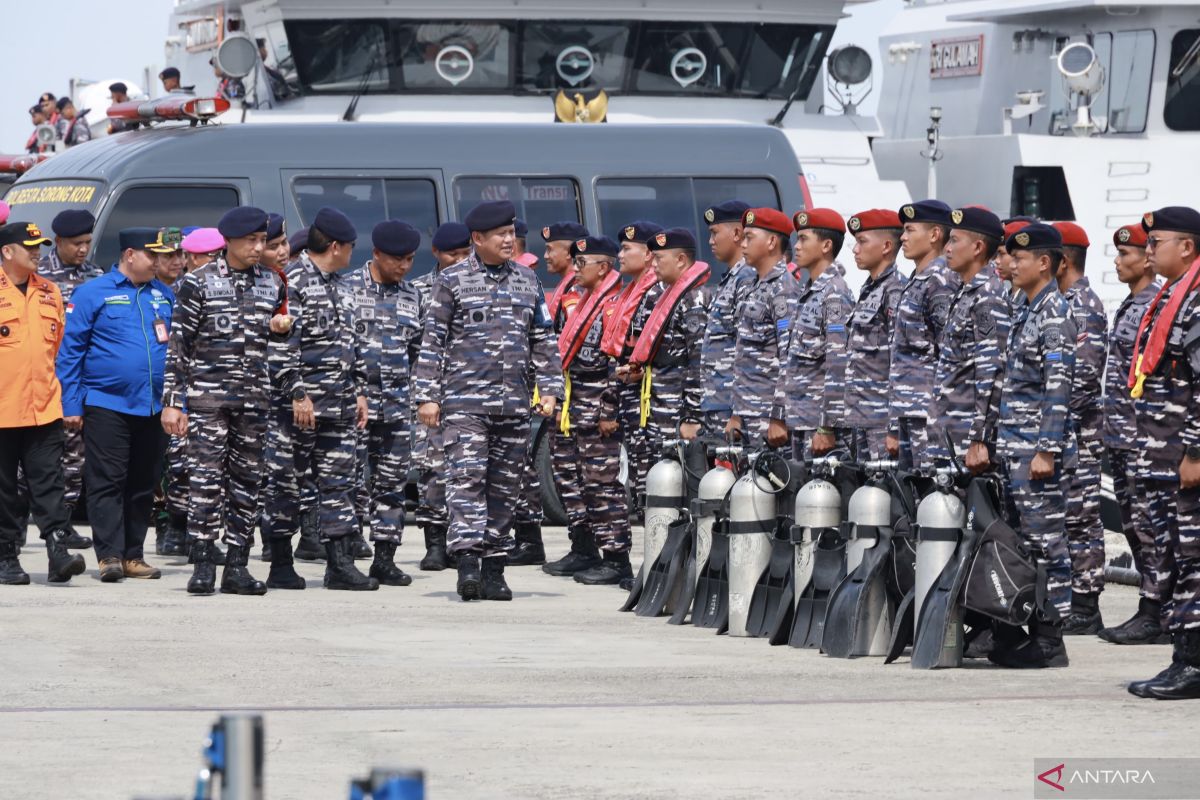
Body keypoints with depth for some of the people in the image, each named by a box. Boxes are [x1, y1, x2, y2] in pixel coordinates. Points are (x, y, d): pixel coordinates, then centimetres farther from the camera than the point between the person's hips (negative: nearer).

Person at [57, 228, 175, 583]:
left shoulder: (164, 295, 11)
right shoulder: (94, 294, -2)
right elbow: (70, 350, -3)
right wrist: (71, 405, -8)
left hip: (153, 407, 5)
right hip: (107, 404, -5)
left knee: (142, 485, 8)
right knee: (107, 483, -5)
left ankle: (132, 556, 15)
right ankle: (109, 556, -6)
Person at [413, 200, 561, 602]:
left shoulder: (527, 281, 14)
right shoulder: (452, 280, 2)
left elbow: (543, 339, 18)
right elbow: (432, 340, 0)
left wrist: (549, 389, 9)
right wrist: (427, 395, -5)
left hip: (514, 403, 4)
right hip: (465, 399, -4)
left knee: (504, 485, 5)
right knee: (467, 478, -15)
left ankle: (494, 570, 9)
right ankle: (467, 561, -21)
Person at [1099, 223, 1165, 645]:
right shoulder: (1130, 305, 17)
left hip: (1142, 438, -10)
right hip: (1121, 437, 10)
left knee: (1149, 526, -7)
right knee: (1134, 526, 11)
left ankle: (1154, 615, -5)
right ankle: (1152, 613, 16)